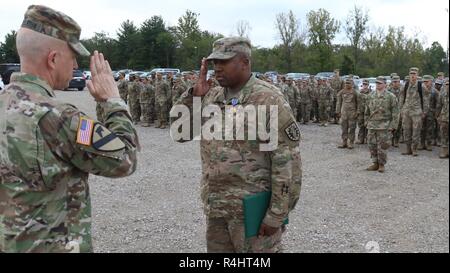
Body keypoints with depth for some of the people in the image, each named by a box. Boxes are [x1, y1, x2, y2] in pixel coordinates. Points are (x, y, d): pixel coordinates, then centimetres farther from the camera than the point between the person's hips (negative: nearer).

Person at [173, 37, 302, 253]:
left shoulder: (268, 99, -14)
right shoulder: (211, 98, 8)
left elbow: (287, 161, -16)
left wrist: (276, 214, -17)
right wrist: (194, 94, -3)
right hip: (215, 207, 7)